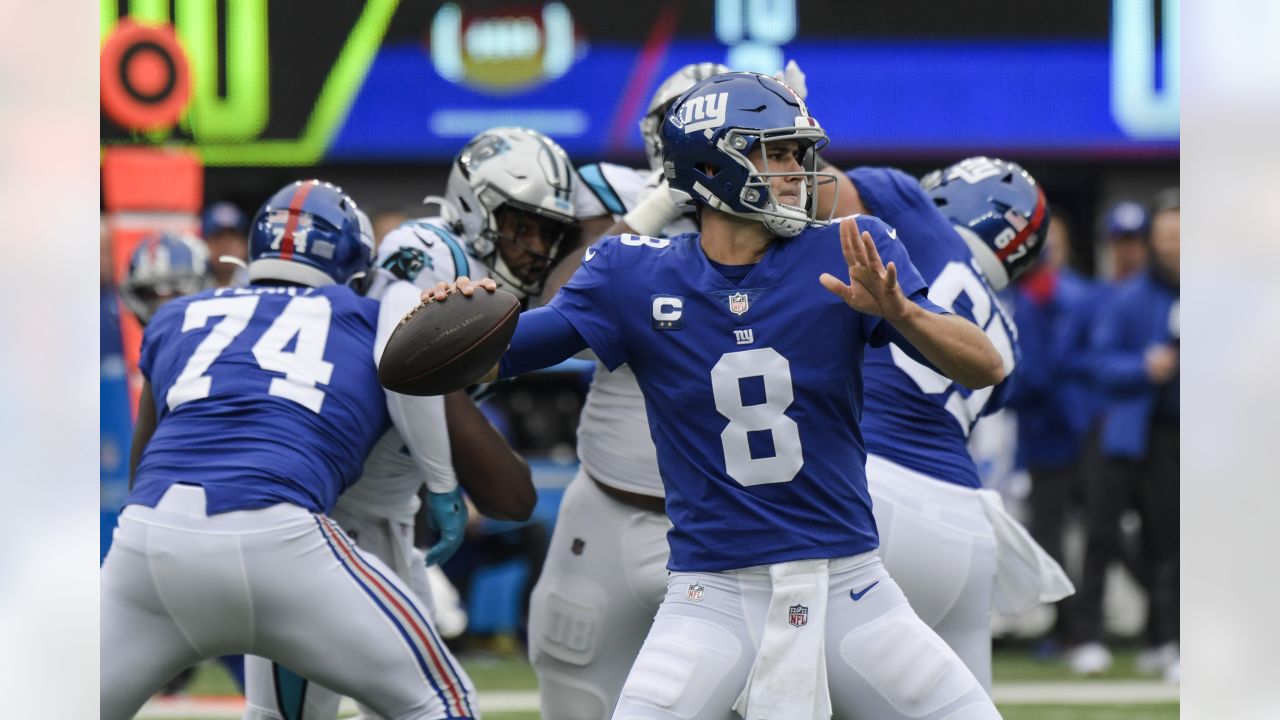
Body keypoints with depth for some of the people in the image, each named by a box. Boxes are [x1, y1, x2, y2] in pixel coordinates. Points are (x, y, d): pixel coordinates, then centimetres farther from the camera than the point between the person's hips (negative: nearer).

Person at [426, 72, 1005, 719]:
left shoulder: (849, 258, -2)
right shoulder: (635, 276, -1)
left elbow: (985, 369, -10)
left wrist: (898, 312, -29)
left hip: (847, 589, 1)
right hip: (712, 602, -1)